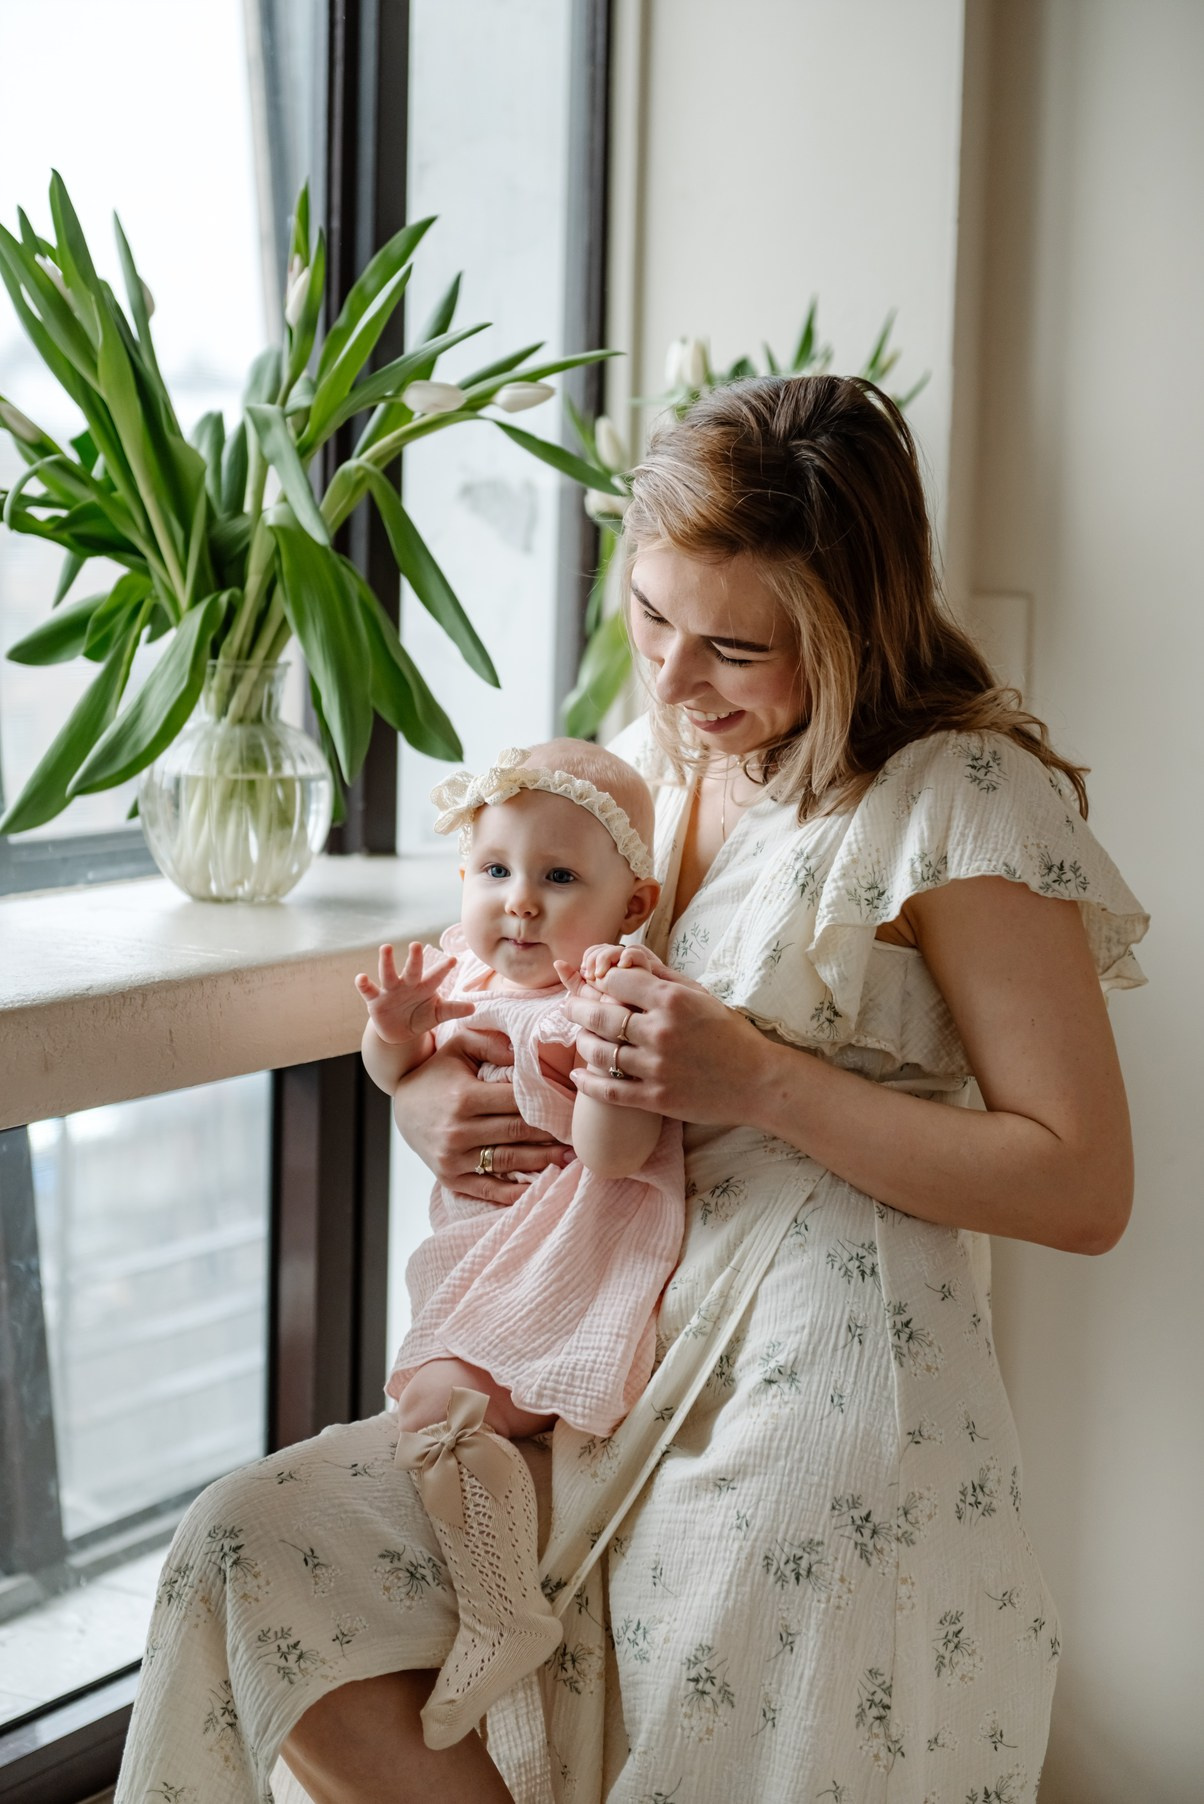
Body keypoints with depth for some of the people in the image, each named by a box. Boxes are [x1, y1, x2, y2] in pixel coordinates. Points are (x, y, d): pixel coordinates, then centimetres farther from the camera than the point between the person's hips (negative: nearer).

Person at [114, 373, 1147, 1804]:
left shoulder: (965, 796, -11)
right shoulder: (656, 752, 9)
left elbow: (1083, 1188, -14)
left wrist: (761, 1082, -20)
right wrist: (427, 1085, -2)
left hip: (825, 1391, -7)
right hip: (624, 1372, 7)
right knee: (256, 1551, -3)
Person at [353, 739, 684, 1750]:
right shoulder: (466, 974, 7)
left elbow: (611, 1154, -30)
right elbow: (394, 1078, 20)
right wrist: (397, 1030, -4)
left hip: (570, 1279, -10)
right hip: (482, 1268, 10)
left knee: (439, 1401, -27)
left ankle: (504, 1617, -17)